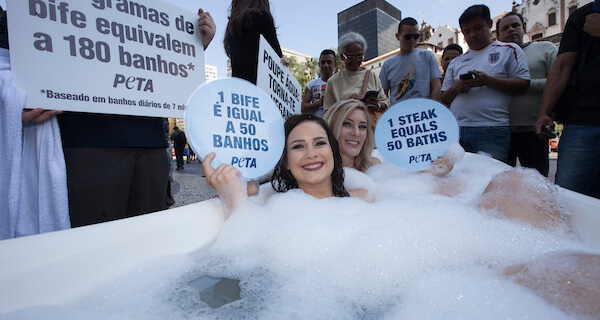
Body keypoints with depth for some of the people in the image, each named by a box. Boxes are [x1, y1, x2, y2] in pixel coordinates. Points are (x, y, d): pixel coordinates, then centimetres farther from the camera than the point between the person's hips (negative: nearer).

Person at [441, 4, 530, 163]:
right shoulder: (456, 62, 19)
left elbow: (523, 84, 1)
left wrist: (487, 80, -11)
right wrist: (455, 88, -3)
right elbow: (444, 99, 18)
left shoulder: (508, 50, 11)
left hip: (491, 132, -3)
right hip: (455, 131, 3)